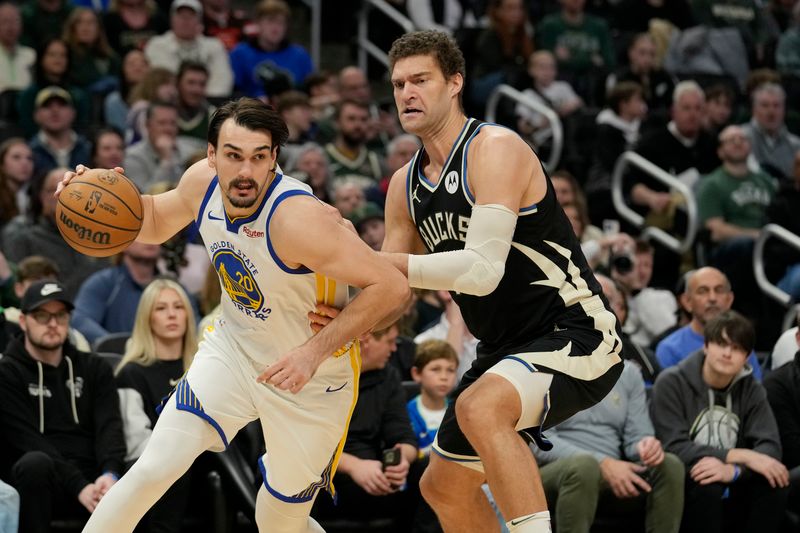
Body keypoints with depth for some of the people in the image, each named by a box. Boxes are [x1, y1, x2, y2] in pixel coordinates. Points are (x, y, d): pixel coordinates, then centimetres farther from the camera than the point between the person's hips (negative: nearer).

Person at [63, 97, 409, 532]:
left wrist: (315, 351, -35)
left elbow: (390, 287, -32)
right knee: (154, 469, -12)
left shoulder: (296, 217, -33)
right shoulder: (202, 182, -12)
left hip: (312, 378, -4)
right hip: (234, 347, 4)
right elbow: (157, 223, 11)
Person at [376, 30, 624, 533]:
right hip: (507, 350, 10)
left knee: (479, 407, -37)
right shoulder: (405, 184, 7)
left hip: (577, 337, -10)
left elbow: (483, 271, -28)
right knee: (444, 485, 19)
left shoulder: (496, 149, -17)